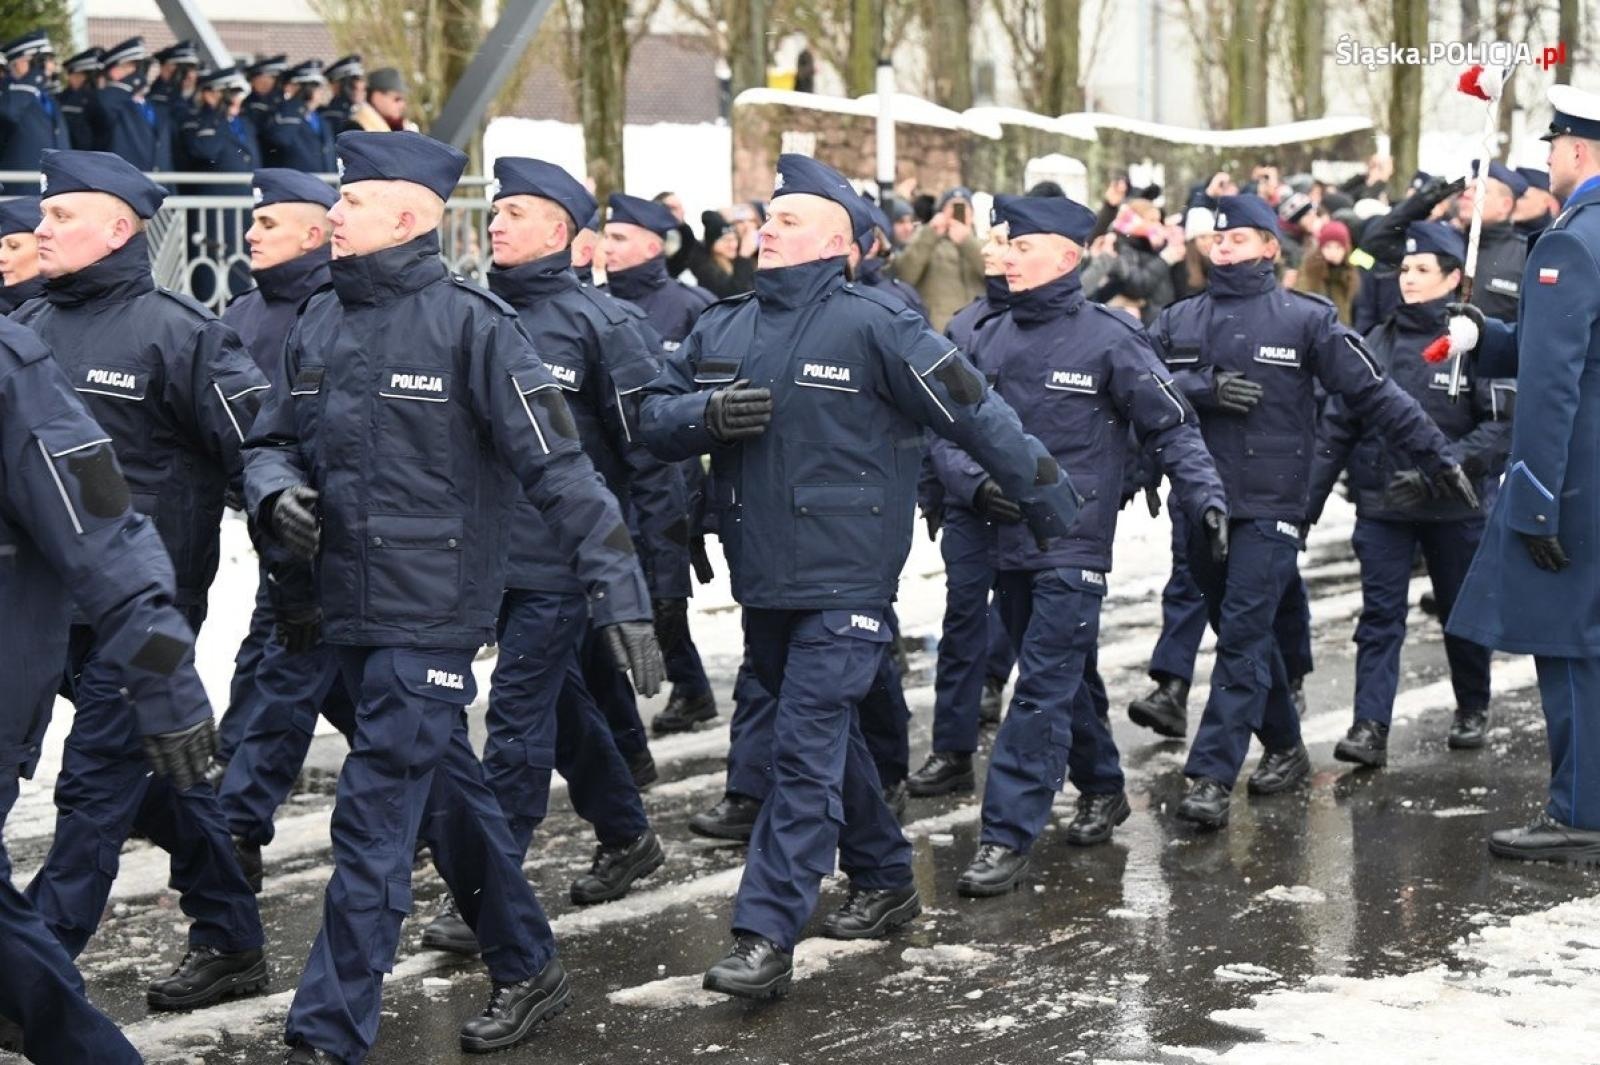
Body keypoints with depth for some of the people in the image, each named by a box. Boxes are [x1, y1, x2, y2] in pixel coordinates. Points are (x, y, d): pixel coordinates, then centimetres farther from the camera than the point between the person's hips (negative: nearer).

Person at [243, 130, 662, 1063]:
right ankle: (528, 966, 35)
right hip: (349, 603, 7)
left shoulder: (469, 323, -12)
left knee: (376, 818, -7)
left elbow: (557, 463, -14)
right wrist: (277, 491, -7)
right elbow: (274, 442, 17)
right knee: (450, 788, 19)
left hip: (433, 610, -7)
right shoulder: (320, 324, 8)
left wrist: (620, 590, -18)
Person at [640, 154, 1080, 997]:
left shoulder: (870, 326, -10)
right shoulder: (721, 332, 10)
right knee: (828, 738, 19)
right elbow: (654, 419, 8)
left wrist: (1051, 503, -3)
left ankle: (768, 936, -10)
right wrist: (709, 413, -14)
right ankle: (884, 882, 36)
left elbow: (973, 413, -7)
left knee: (808, 752, -10)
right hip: (761, 579, 7)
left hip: (843, 581, -7)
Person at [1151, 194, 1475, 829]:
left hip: (1270, 507, -5)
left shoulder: (1307, 319, 1)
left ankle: (1212, 777, -14)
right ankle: (1284, 748, 29)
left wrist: (1434, 454, -2)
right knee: (1241, 634, 13)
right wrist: (1201, 388, -14)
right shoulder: (1179, 320, 12)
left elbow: (1373, 394, 0)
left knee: (1243, 638, -11)